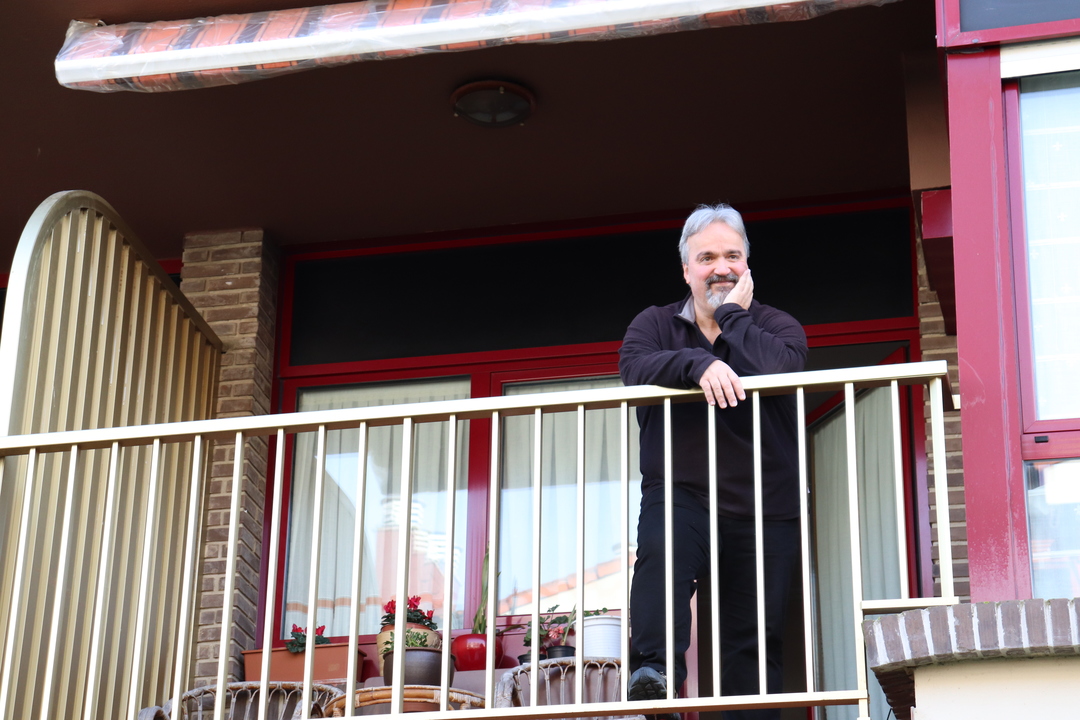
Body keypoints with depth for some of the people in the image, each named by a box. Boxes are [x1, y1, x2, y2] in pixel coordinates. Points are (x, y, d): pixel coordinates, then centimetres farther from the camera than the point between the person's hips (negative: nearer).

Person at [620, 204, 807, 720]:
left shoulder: (778, 327, 9)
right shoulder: (655, 324, 12)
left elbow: (780, 368, -16)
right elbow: (633, 367, -12)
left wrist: (731, 314, -6)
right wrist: (698, 363, -28)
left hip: (763, 508, 1)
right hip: (679, 497, -1)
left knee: (754, 639, -1)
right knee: (660, 552, -34)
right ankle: (656, 671, -43)